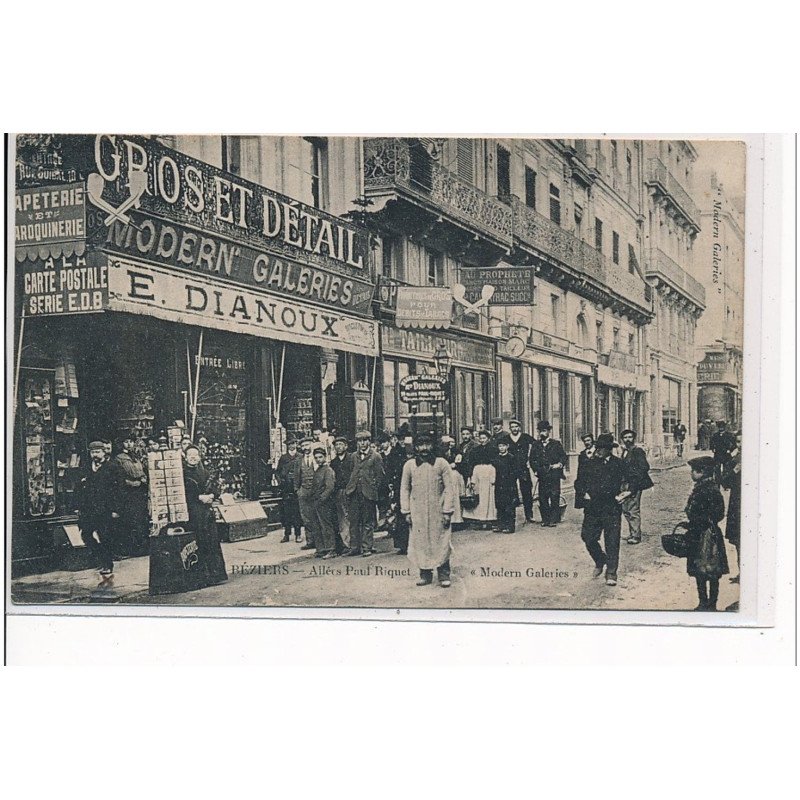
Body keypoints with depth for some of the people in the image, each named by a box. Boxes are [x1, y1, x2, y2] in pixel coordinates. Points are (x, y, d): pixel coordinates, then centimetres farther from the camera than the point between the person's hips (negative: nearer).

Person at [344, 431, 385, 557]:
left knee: (368, 522, 2)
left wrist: (375, 491, -4)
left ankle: (367, 547, 7)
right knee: (354, 521, 5)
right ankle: (354, 547, 11)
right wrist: (348, 488, 6)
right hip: (354, 494, 4)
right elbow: (350, 473, 16)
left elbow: (381, 476, 1)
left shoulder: (376, 457, 1)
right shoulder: (354, 456, 13)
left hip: (368, 494, -4)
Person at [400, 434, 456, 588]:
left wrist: (447, 511, -7)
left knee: (441, 543, -2)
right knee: (420, 543, 4)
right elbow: (404, 489, 8)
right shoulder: (409, 465, 4)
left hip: (438, 511, -2)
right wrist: (406, 512, 2)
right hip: (417, 513, 2)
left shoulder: (441, 463, 0)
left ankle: (444, 575, 6)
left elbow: (448, 489, -1)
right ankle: (425, 575, 14)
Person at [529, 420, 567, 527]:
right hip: (542, 476, 3)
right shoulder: (535, 445, 13)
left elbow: (564, 457, 7)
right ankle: (545, 520, 6)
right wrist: (535, 470, 3)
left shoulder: (556, 444, 7)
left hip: (554, 475, -2)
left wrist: (559, 464, -10)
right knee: (542, 498, 0)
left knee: (554, 497, -7)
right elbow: (532, 459, 16)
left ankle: (554, 519, -3)